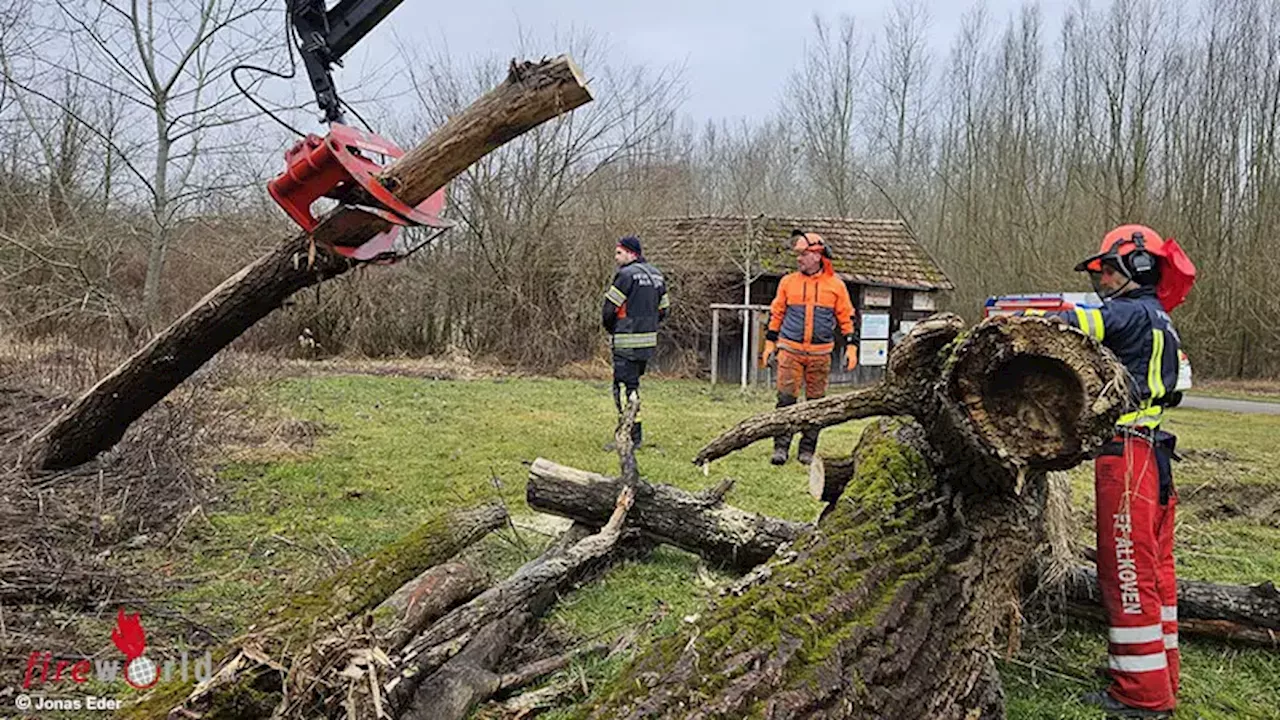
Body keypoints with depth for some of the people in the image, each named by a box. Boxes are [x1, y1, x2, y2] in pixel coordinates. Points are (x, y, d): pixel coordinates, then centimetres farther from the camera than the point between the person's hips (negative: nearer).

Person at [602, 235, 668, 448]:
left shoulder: (626, 275, -13)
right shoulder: (656, 275, 14)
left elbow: (609, 310, -12)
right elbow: (663, 310, 17)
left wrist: (613, 330, 6)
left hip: (627, 343, -9)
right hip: (649, 341, 9)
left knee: (624, 387, -5)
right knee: (633, 384, 18)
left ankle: (631, 437, -6)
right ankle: (634, 432, 23)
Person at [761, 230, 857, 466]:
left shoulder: (836, 285, 3)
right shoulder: (788, 282, 5)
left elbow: (846, 317, 8)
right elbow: (776, 314, 11)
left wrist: (851, 346, 2)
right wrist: (770, 343, 8)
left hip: (820, 354, 0)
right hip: (790, 350, 0)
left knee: (815, 402, 5)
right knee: (786, 398, -6)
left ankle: (807, 450, 14)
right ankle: (781, 446, -1)